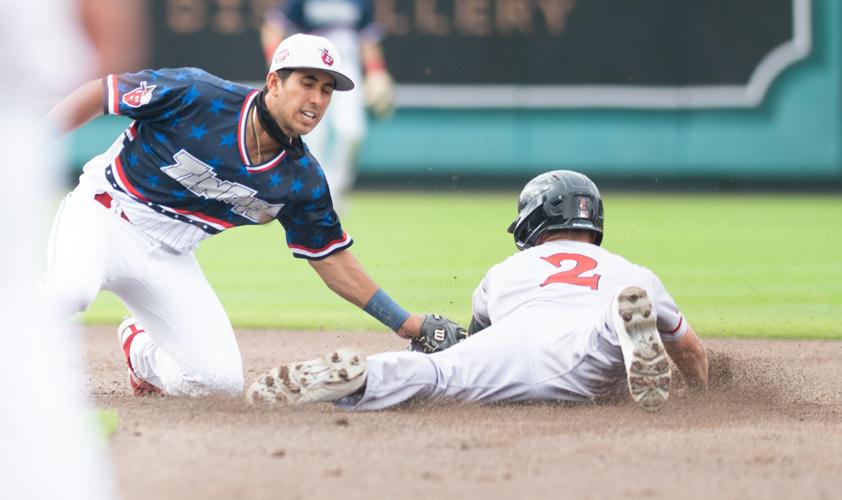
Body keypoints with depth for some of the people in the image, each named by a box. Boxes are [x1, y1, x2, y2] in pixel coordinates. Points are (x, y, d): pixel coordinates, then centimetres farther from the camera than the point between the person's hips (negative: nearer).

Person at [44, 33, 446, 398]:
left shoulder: (302, 179, -4)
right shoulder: (197, 95, -19)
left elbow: (333, 260, 5)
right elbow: (101, 92, -11)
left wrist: (405, 323, -1)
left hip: (168, 259, 6)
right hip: (102, 214, -6)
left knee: (221, 379, -5)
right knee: (71, 290, -40)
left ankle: (141, 350, 26)